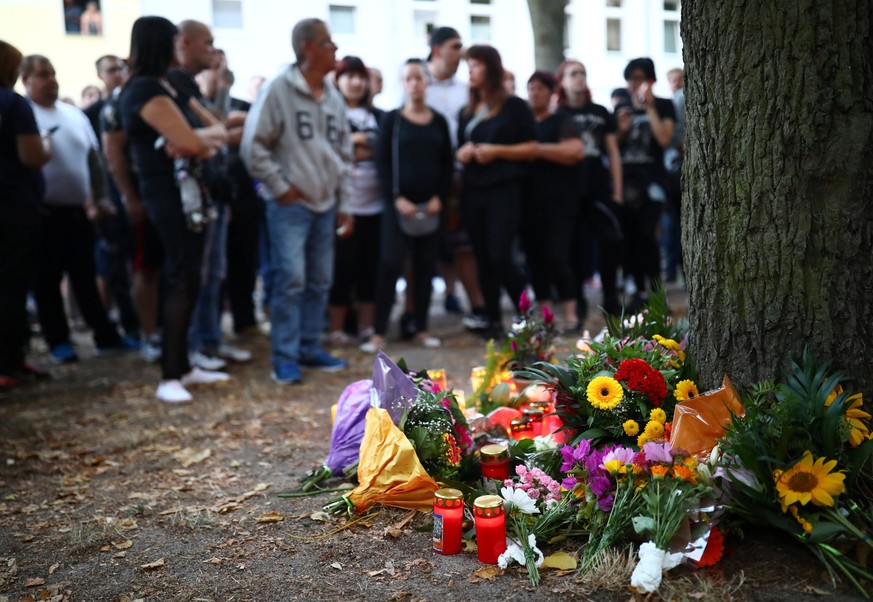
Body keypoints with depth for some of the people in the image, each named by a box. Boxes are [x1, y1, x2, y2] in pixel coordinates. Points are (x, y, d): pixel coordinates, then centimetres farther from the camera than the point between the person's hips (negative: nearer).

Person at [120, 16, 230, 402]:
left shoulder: (169, 87, 16)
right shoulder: (146, 89, -13)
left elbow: (217, 133, 13)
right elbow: (189, 142, -20)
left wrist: (203, 141, -9)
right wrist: (213, 134, 1)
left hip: (185, 191, 9)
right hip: (170, 194, -9)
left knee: (187, 279, 11)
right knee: (182, 280, -9)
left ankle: (182, 367, 20)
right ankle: (169, 377, -4)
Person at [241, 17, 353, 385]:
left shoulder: (335, 98, 11)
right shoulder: (278, 90, -9)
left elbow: (344, 154, 16)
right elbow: (253, 145, -10)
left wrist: (344, 204, 12)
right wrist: (280, 187, -10)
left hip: (326, 205, 6)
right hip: (290, 205, -6)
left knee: (320, 282, 9)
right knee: (291, 280, -9)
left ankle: (309, 348, 20)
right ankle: (285, 357, 0)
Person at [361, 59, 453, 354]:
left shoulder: (439, 122, 9)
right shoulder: (392, 120, 2)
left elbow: (447, 165, 9)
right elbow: (383, 163, -2)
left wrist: (439, 197, -5)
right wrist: (397, 198, -12)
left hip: (431, 205, 3)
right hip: (398, 204, -3)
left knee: (425, 268, 6)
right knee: (390, 265, -9)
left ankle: (421, 329, 15)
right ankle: (379, 333, -5)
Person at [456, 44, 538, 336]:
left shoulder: (514, 106, -1)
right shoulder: (467, 111, 15)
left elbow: (532, 148, -4)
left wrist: (496, 150, -15)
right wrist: (462, 154, -1)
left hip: (504, 190, -5)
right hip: (472, 191, 5)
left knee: (500, 257, -13)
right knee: (482, 259, 5)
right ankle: (494, 321, 14)